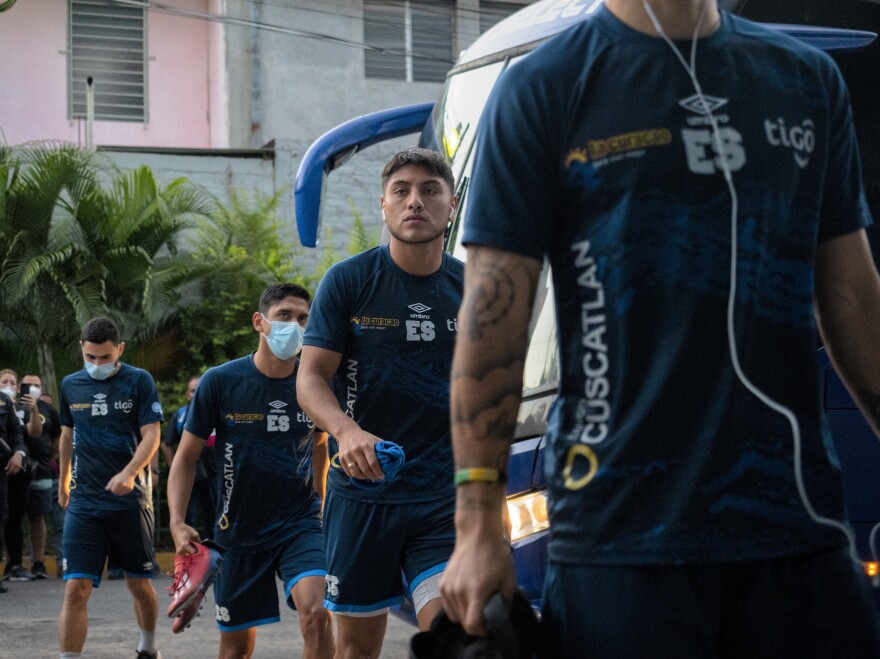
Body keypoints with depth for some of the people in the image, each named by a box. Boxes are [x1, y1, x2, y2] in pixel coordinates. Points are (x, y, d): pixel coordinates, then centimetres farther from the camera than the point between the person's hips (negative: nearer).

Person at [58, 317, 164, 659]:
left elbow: (151, 436, -9)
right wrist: (63, 483, 28)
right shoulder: (71, 384, 8)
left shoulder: (139, 381, -3)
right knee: (75, 588, -9)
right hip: (84, 501, 2)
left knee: (139, 585, 10)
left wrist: (130, 473, -25)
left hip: (131, 499, -2)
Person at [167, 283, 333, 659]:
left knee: (316, 611, -26)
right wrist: (177, 522, -16)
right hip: (238, 527, 0)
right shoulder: (220, 382, -10)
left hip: (300, 521, 0)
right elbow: (186, 458, -3)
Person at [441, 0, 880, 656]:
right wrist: (478, 523, -9)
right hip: (622, 532, -3)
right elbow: (493, 318, -4)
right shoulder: (540, 89, 1)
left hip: (800, 526, 3)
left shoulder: (809, 79, 13)